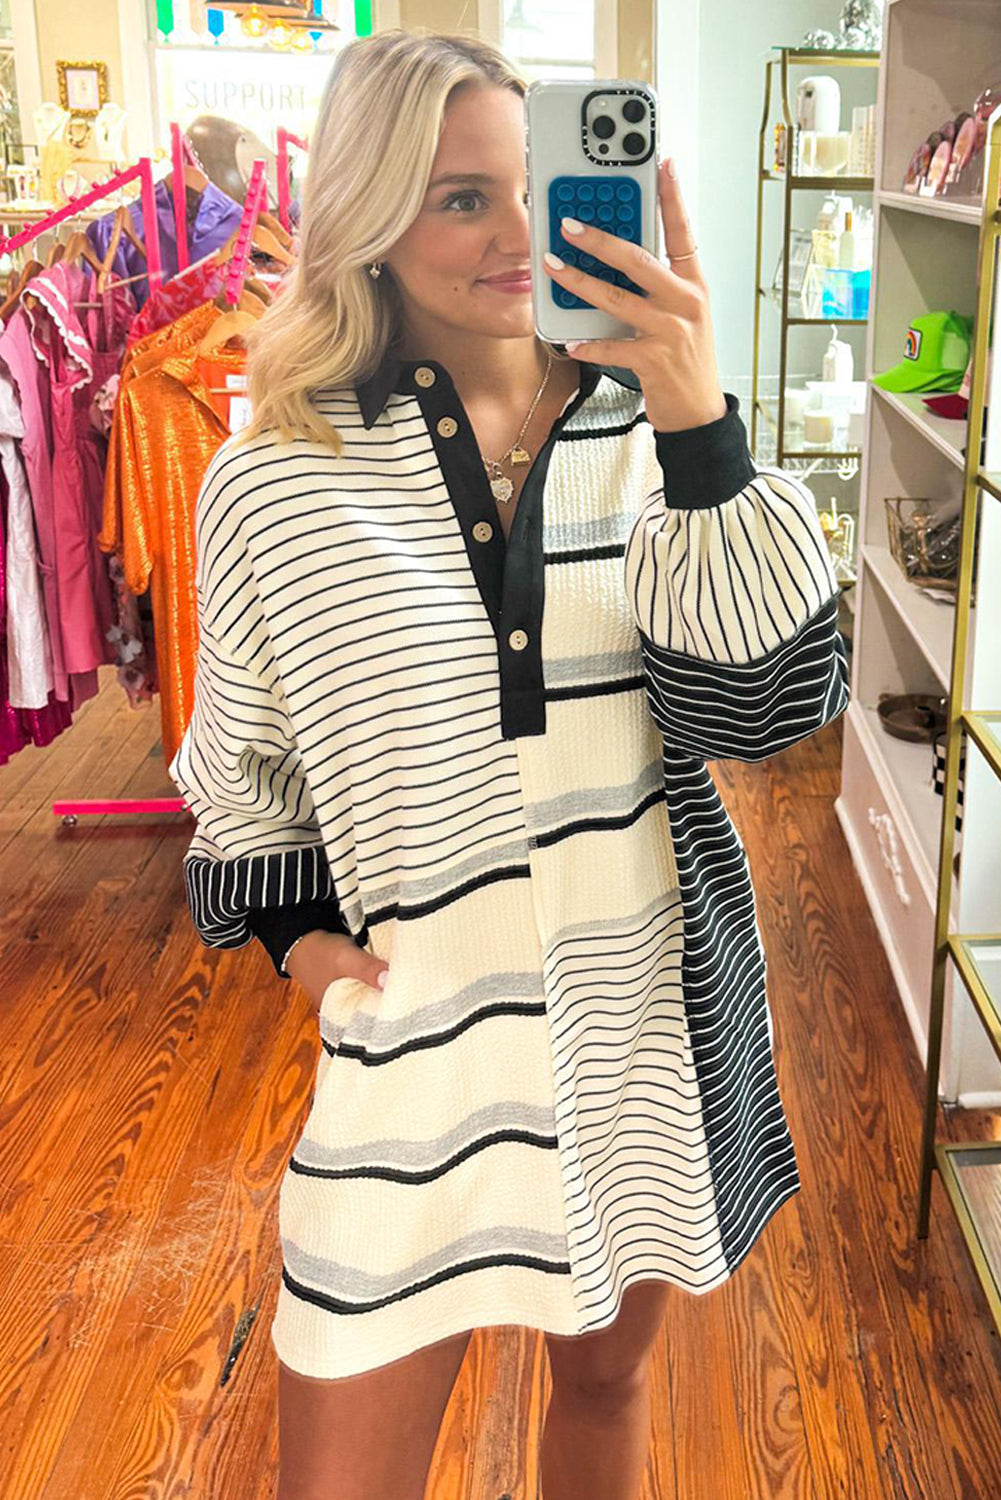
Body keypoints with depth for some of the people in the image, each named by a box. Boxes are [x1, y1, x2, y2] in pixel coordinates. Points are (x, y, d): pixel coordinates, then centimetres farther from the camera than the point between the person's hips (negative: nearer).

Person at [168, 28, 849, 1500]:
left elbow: (765, 702, -15)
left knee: (608, 1374, 24)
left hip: (649, 1004, 2)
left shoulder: (640, 429, -4)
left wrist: (701, 429, -24)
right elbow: (241, 756, 9)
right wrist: (288, 919, -4)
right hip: (421, 1030, -1)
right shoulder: (281, 478, -6)